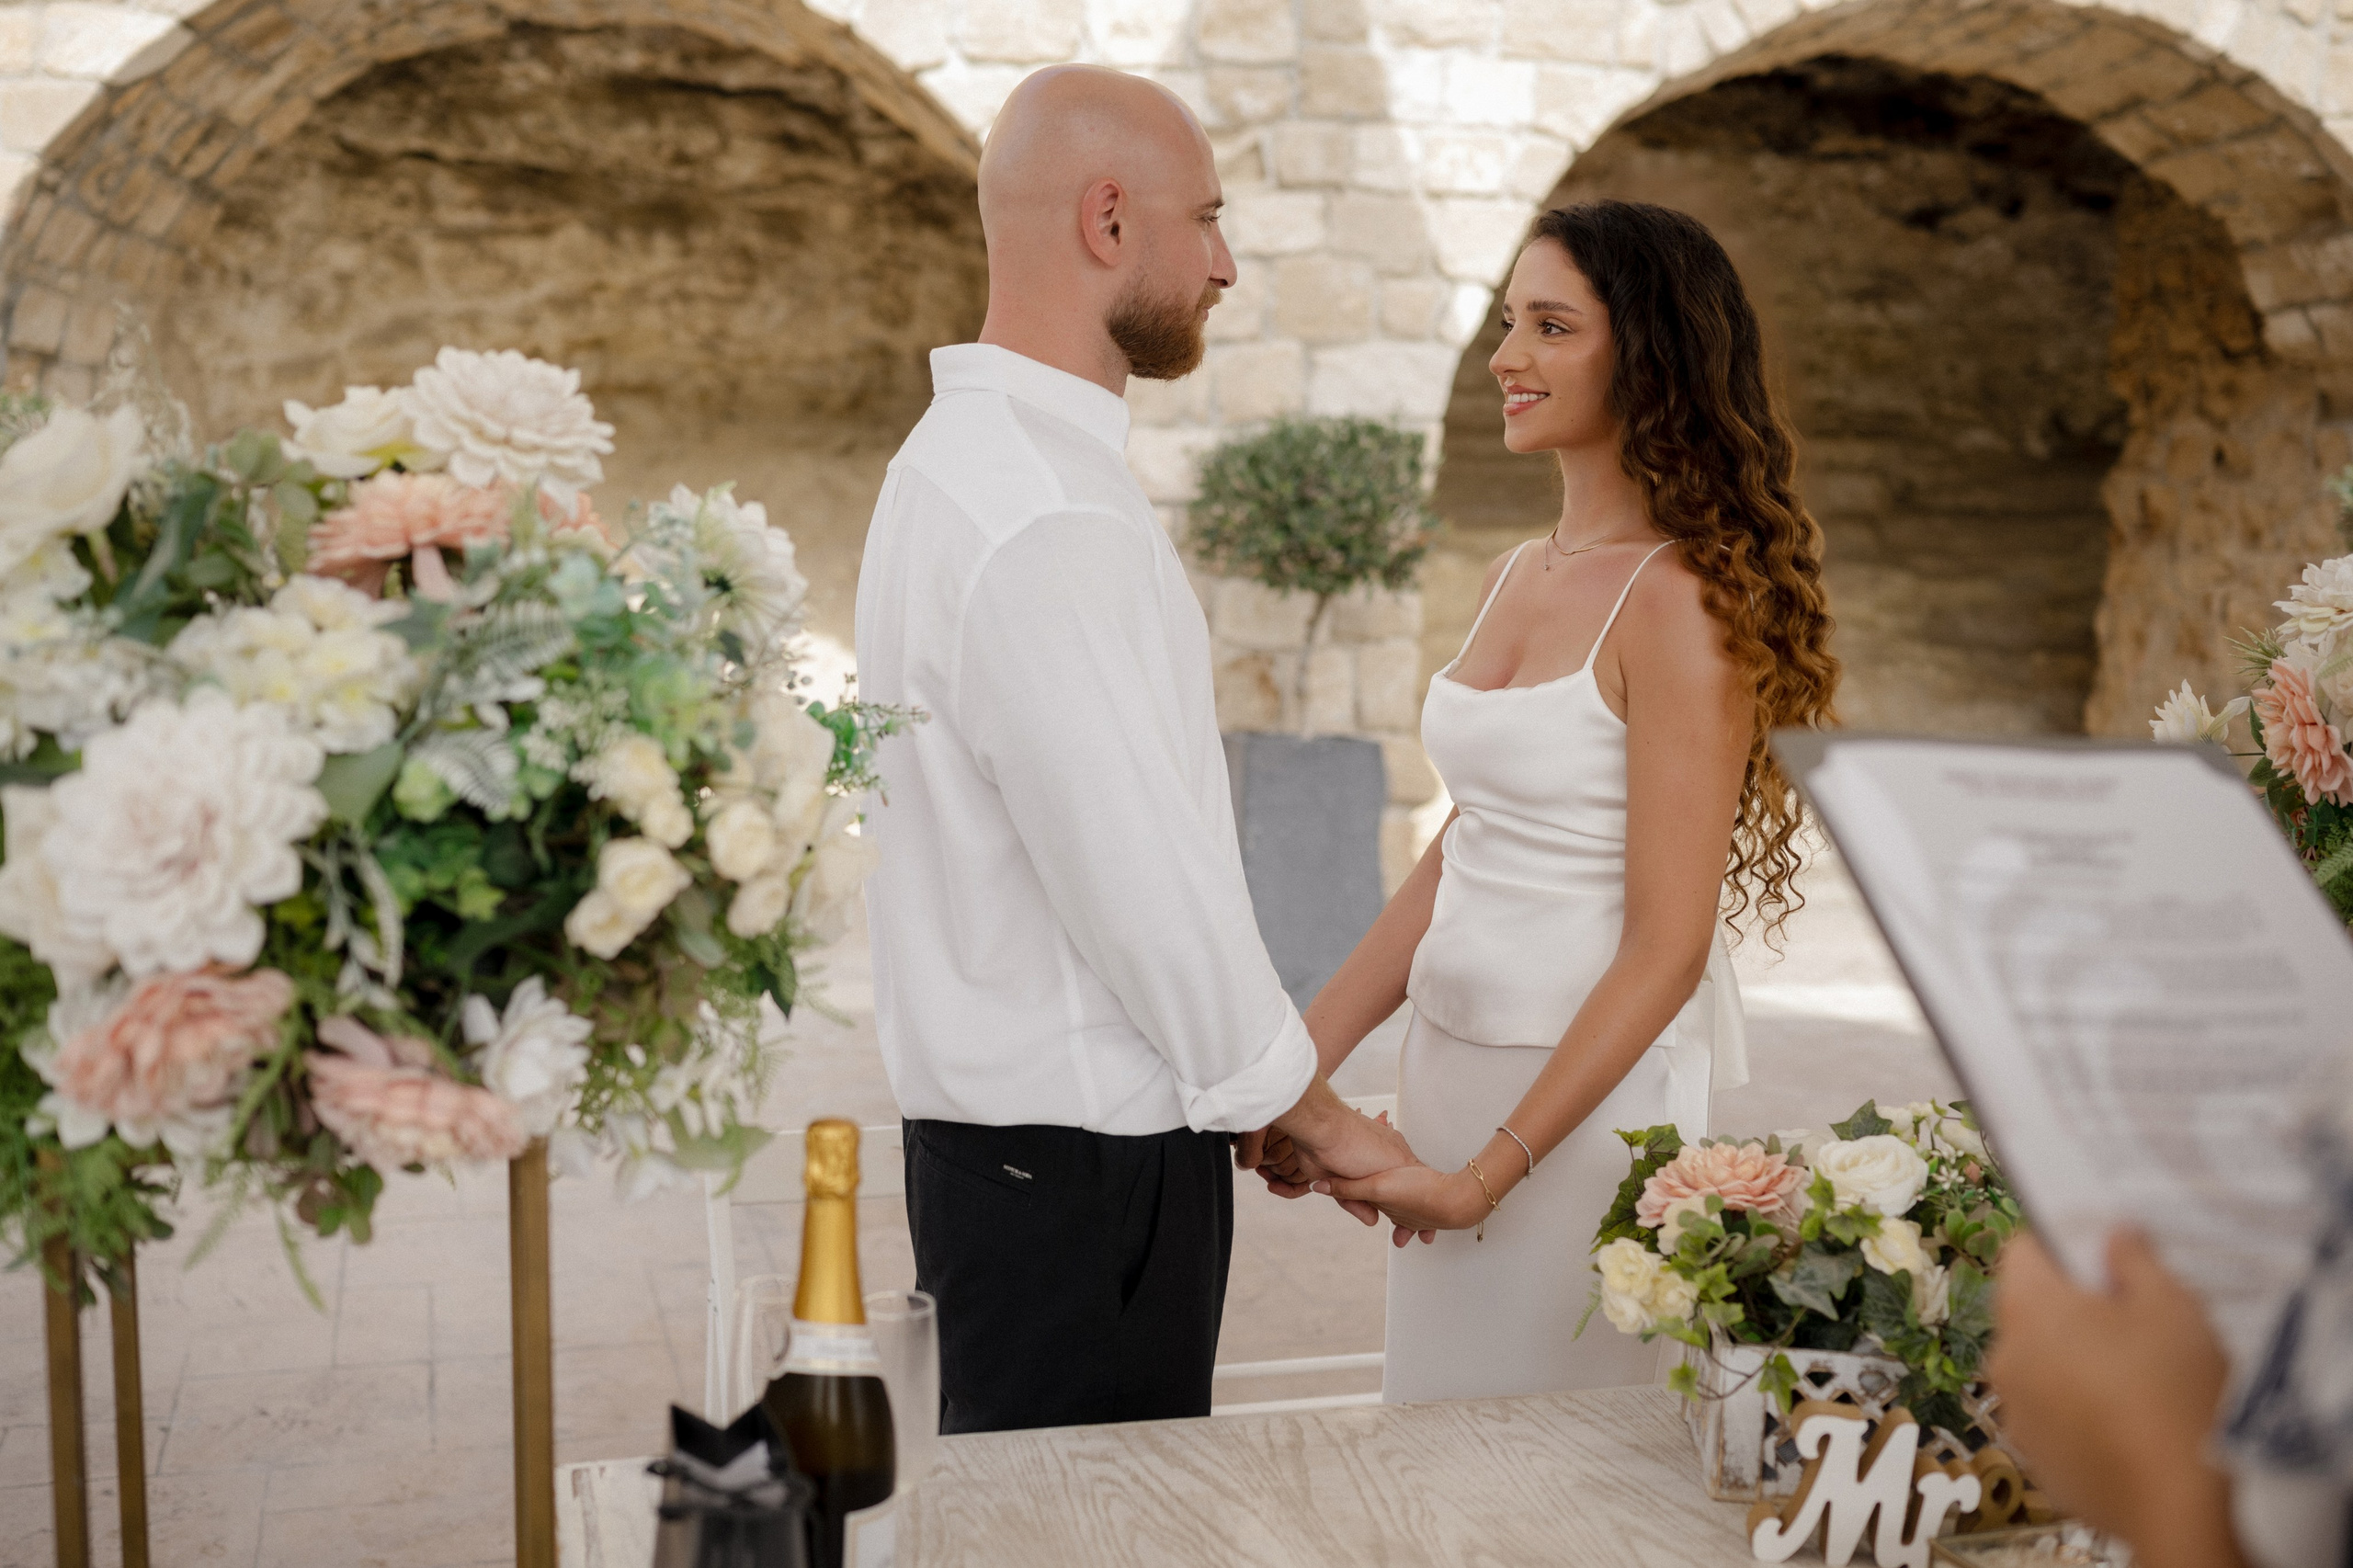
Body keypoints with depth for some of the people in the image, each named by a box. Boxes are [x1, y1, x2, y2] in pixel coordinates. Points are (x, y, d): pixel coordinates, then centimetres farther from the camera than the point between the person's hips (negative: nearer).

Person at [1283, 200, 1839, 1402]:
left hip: (1597, 1092, -7)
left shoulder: (1681, 600, -15)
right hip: (1450, 1065, 7)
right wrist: (1299, 1063, 5)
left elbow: (1666, 949, -17)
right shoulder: (1514, 576, 9)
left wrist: (1487, 1172, -16)